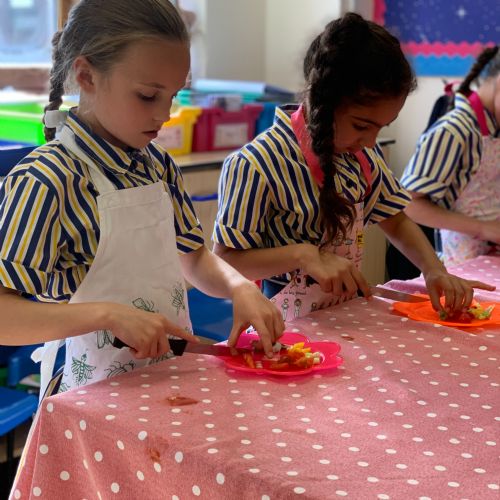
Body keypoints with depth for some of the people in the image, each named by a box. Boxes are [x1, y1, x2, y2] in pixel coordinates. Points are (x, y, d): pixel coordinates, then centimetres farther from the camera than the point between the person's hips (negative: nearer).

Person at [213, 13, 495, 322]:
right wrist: (302, 254, -25)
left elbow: (396, 221, 14)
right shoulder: (256, 165, -18)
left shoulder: (364, 152, 3)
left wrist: (434, 270, -2)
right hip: (288, 327, -3)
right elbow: (225, 261, -13)